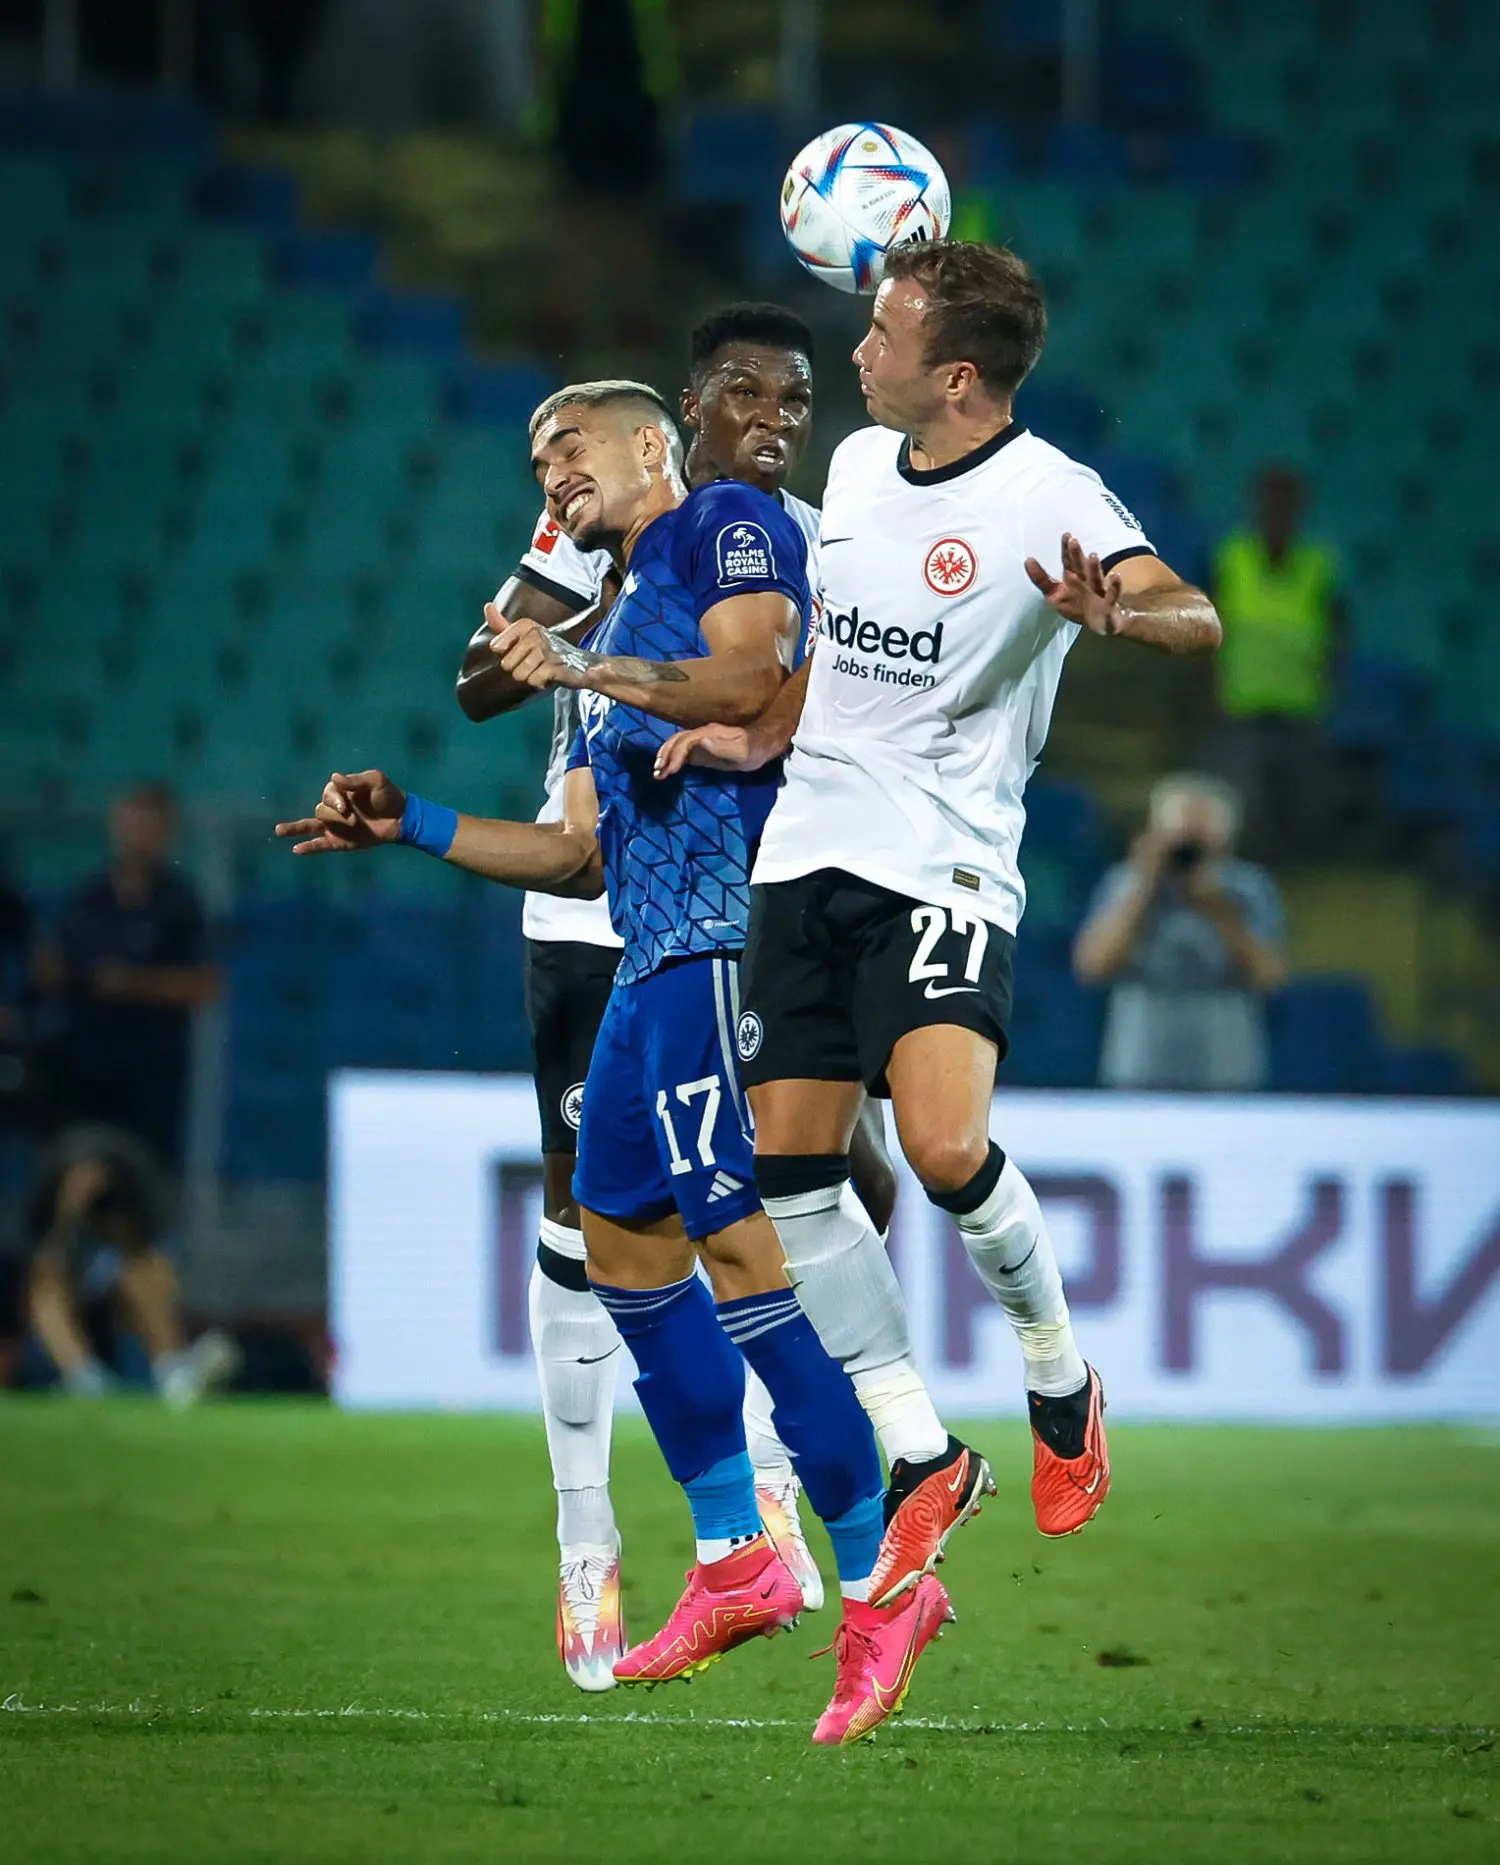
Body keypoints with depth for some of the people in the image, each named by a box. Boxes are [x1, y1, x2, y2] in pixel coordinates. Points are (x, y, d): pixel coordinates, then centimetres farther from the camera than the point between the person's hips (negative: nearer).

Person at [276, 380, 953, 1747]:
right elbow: (583, 851, 26)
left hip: (730, 933, -10)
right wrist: (412, 826, 23)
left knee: (734, 1237, -16)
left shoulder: (725, 524, 3)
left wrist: (582, 670, -12)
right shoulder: (623, 626, 30)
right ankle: (734, 1562, 14)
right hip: (654, 960, 10)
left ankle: (879, 1583, -16)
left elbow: (751, 680, -14)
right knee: (622, 1231, 9)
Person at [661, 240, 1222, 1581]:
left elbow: (1197, 620, -26)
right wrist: (763, 737, 19)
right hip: (808, 853, 7)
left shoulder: (1047, 497, -12)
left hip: (946, 868, -7)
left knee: (945, 1148, -23)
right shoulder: (859, 461, 10)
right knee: (791, 1170, 0)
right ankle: (921, 1459, 11)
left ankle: (1062, 1381, 5)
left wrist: (1114, 613, -46)